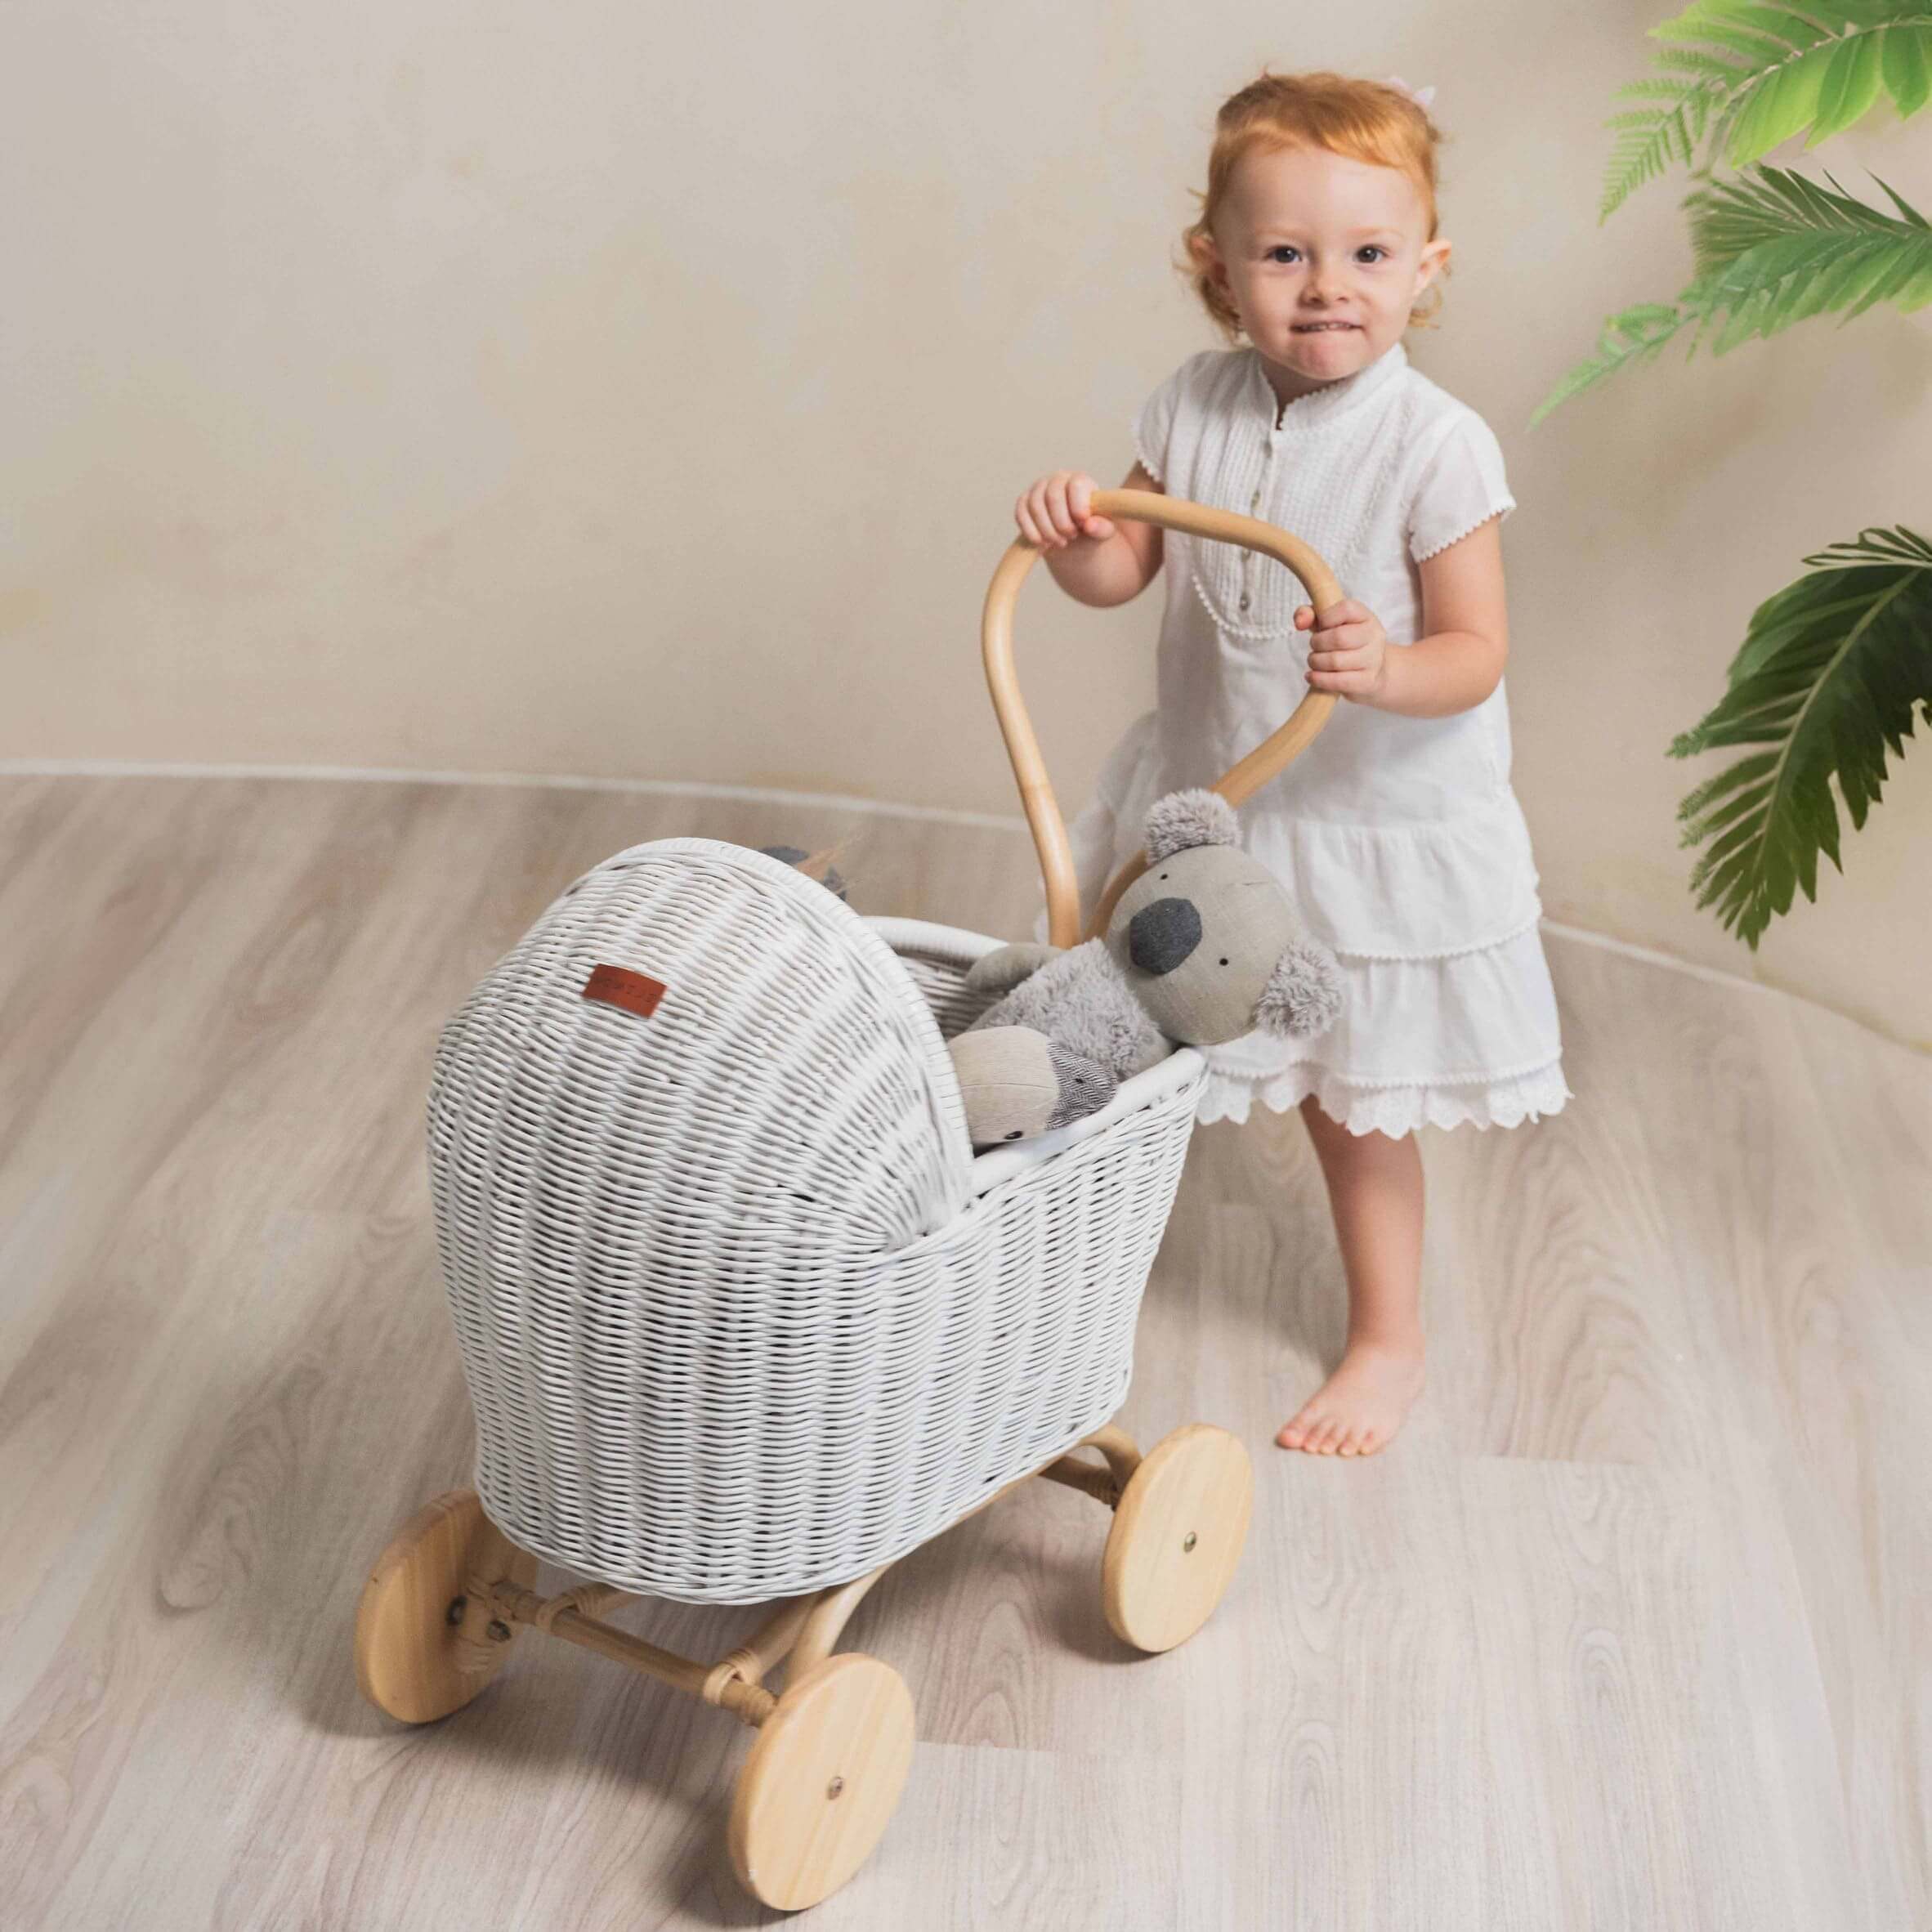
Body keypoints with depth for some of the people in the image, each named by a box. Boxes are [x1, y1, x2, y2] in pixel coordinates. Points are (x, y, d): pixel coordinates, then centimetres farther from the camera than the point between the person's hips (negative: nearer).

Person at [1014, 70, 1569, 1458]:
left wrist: (1385, 669, -39)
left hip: (1377, 821, -5)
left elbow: (1477, 652, -18)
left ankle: (1390, 1343, 29)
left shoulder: (1437, 445, -20)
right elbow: (1127, 572, 2)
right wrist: (1075, 535, -20)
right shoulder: (1196, 407, -5)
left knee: (1355, 1107, 9)